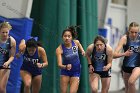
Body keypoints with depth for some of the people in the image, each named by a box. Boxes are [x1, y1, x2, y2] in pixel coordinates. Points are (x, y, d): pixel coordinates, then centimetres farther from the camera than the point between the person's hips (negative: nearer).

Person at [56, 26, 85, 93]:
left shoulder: (76, 42, -12)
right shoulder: (59, 49, -21)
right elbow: (59, 65, -30)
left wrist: (82, 51, 3)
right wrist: (66, 67, -46)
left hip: (76, 72, 1)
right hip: (65, 72, -1)